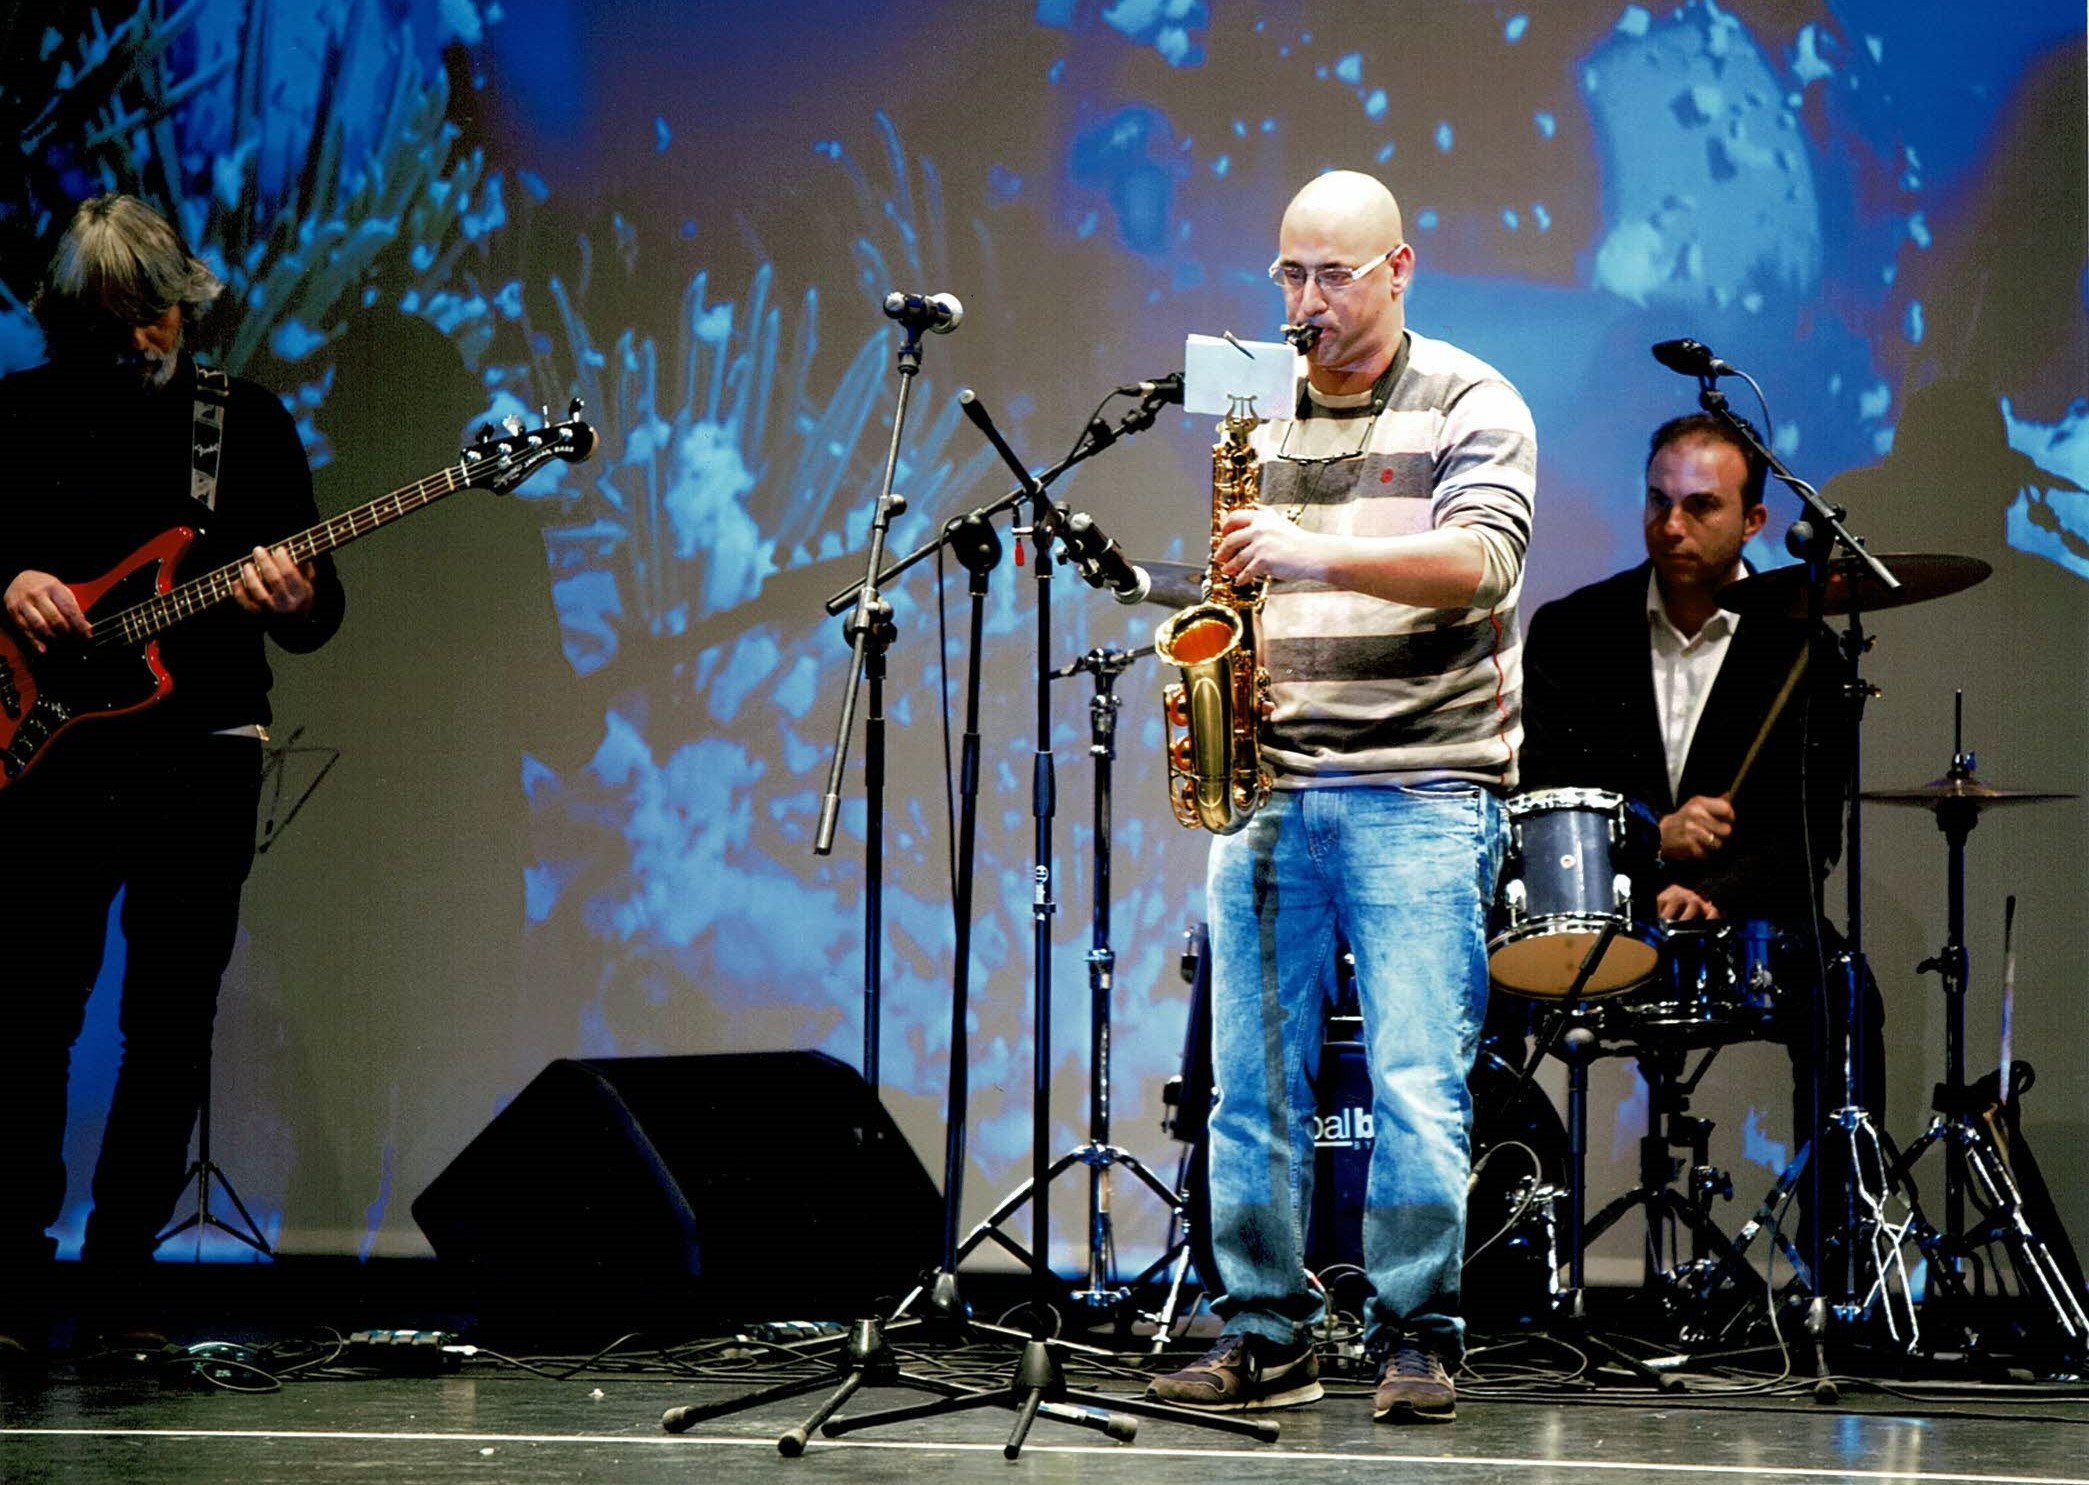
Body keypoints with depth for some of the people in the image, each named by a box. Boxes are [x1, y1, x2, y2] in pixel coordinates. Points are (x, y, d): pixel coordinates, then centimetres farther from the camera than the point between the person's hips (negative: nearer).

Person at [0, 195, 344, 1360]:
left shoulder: (248, 420, 7)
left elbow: (317, 615, 7)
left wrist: (296, 598, -15)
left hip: (202, 751, 1)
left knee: (173, 1024, 2)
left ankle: (122, 1276, 11)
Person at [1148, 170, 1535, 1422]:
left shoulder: (1471, 406, 0)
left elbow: (1480, 559, -16)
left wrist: (1317, 555, -28)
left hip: (1422, 791, -5)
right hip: (1270, 789, 5)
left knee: (1417, 1083, -9)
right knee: (1252, 1079, 3)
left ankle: (1418, 1341, 1)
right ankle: (1266, 1339, 10)